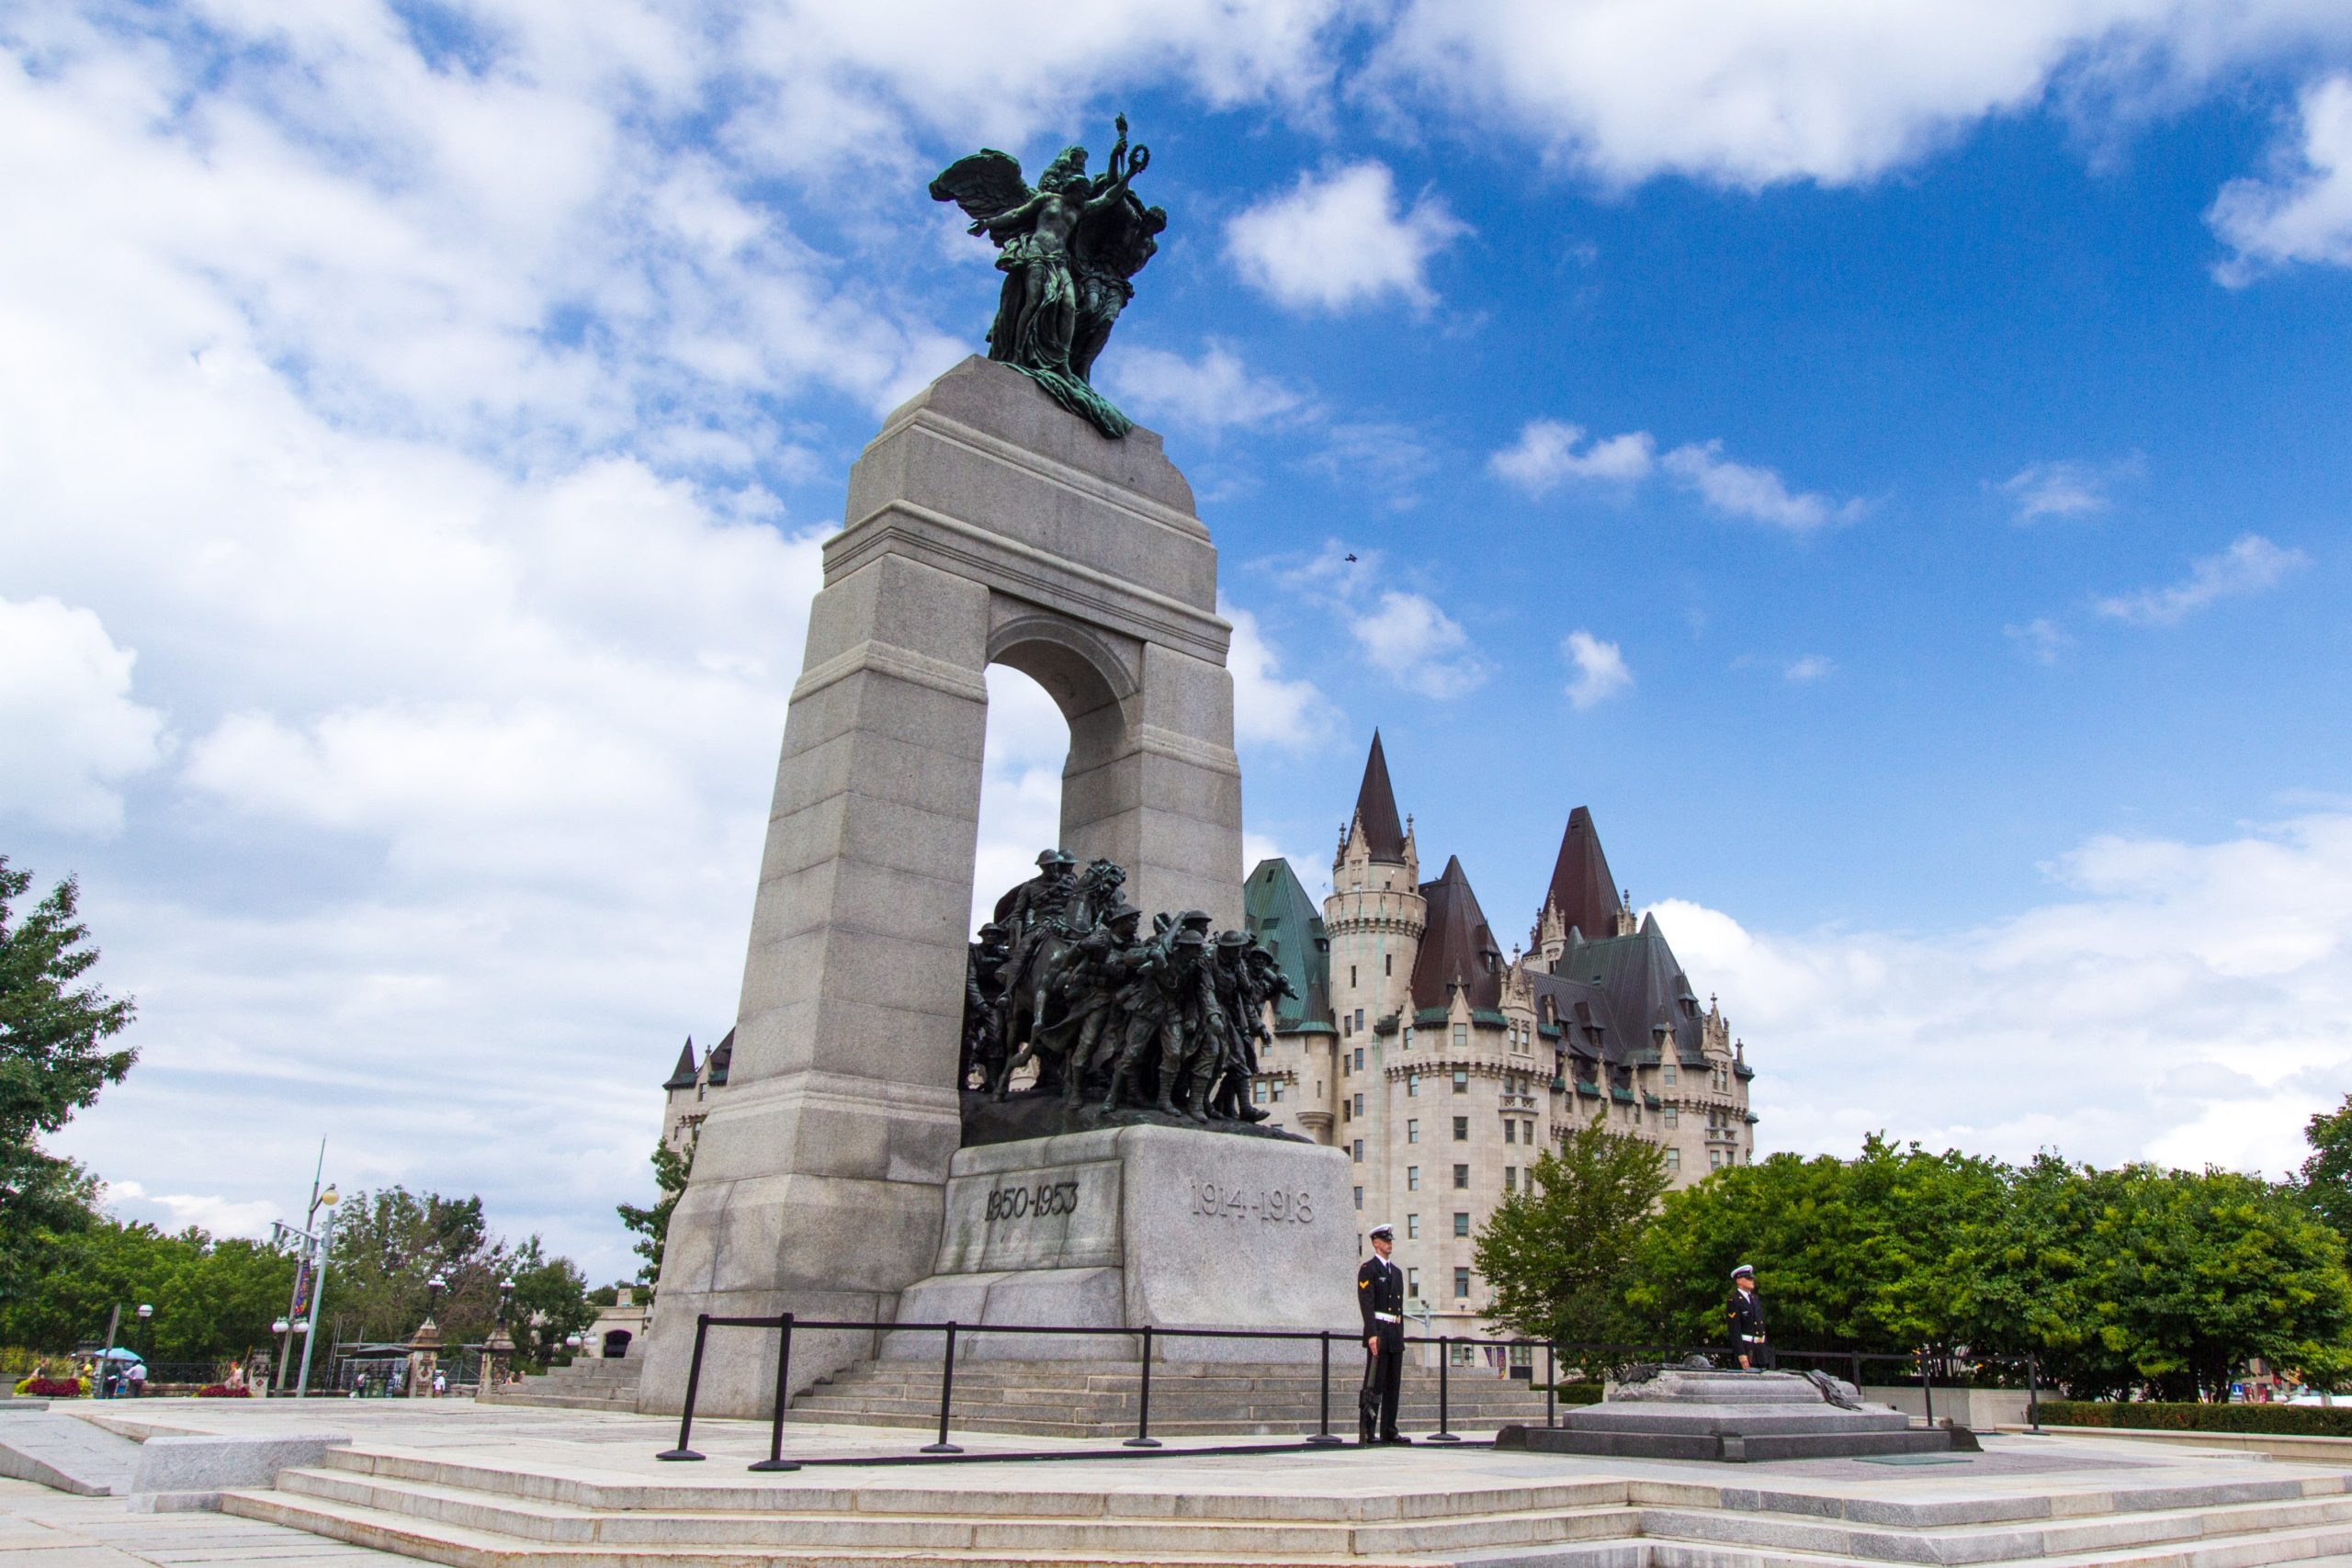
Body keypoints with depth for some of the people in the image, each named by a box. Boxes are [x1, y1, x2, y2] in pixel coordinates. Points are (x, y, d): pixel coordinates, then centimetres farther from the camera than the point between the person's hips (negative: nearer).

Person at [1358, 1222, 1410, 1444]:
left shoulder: (1397, 1272, 21)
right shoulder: (1368, 1269, -4)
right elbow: (1366, 1304, -13)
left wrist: (1401, 1335, 17)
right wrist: (1372, 1334, -22)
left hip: (1395, 1336, 8)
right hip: (1379, 1333, -8)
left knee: (1393, 1386, 9)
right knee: (1374, 1385, -8)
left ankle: (1389, 1431, 14)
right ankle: (1367, 1432, -6)